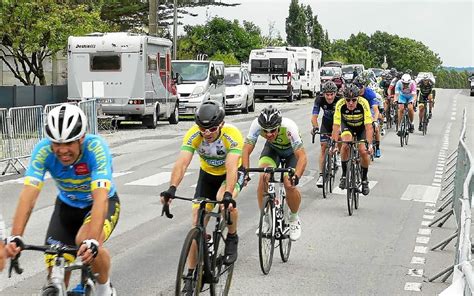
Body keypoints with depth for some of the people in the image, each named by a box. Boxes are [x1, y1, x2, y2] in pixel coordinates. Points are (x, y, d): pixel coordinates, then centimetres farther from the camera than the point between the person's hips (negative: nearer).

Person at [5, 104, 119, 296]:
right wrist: (15, 237, -49)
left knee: (86, 245, -32)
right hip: (67, 206, 3)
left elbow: (100, 198, -44)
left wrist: (92, 241, -57)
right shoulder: (43, 150, -27)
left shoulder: (96, 147, -34)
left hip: (102, 203, -3)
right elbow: (28, 194, -35)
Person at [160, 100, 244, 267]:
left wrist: (228, 194, -58)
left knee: (224, 199, -35)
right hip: (207, 174, 3)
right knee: (197, 222, -7)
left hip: (233, 173, -3)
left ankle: (232, 238, -7)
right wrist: (172, 189, -52)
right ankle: (192, 271, 4)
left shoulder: (232, 135, -33)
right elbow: (182, 163, -36)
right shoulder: (193, 135, -26)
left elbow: (231, 168, -43)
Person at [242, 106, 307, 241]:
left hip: (292, 151, -2)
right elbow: (246, 150, -31)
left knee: (289, 185, -20)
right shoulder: (256, 124, -33)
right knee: (263, 177, -24)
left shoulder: (289, 127, -40)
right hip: (272, 148, 2)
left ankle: (294, 219, 9)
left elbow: (302, 157, -43)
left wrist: (296, 176, -58)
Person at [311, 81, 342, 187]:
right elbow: (314, 116, -31)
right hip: (326, 122, 1)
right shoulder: (319, 100, -27)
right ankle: (321, 175, -7)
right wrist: (315, 127, -51)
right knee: (323, 147, -8)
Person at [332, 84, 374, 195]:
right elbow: (336, 126, -31)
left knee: (363, 151, -15)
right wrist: (334, 144, -39)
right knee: (345, 145, -28)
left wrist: (369, 144, -44)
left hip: (361, 127, 0)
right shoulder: (340, 105, -32)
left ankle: (364, 179, 8)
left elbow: (368, 126, -36)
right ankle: (344, 175, -10)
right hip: (347, 125, 0)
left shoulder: (364, 104, -35)